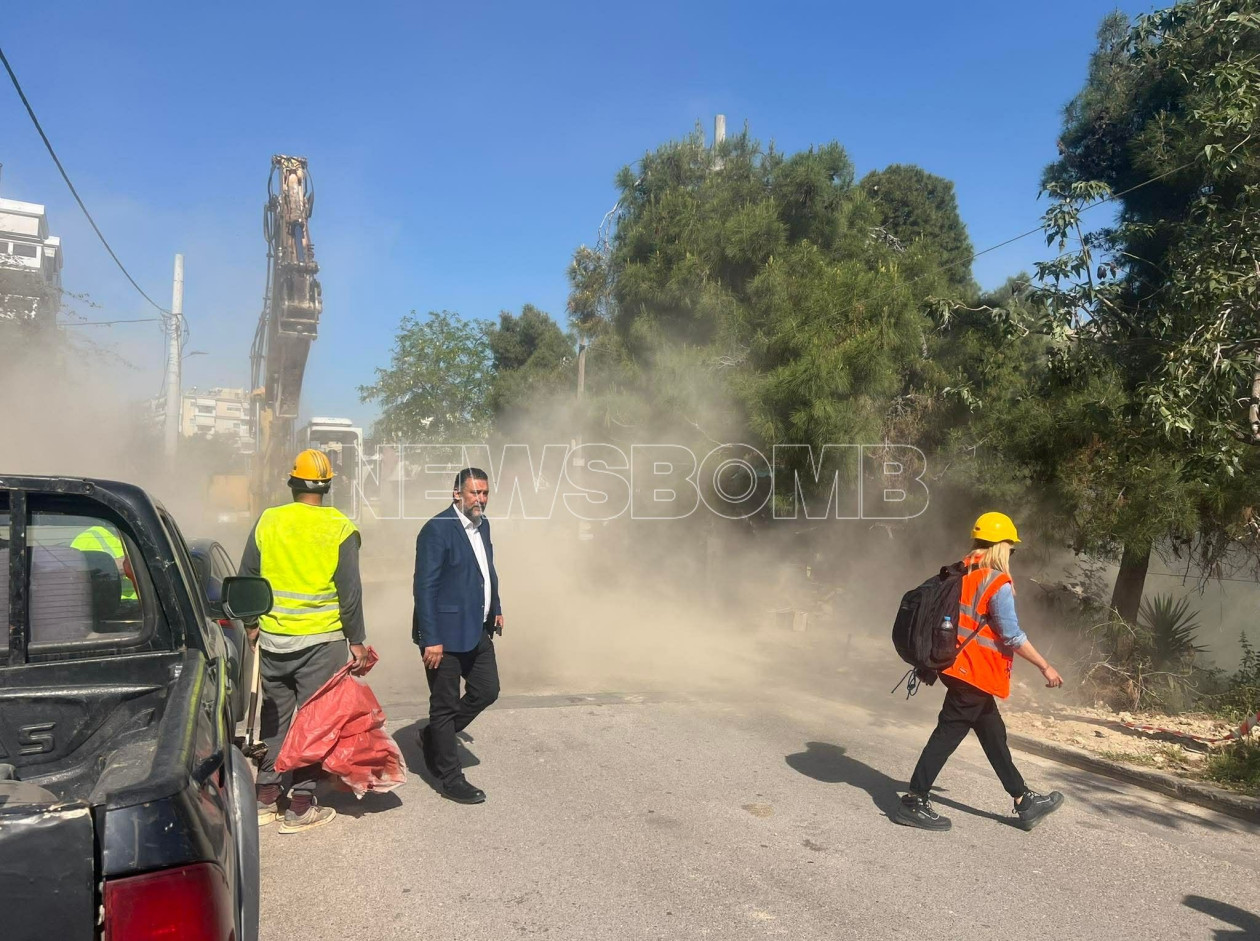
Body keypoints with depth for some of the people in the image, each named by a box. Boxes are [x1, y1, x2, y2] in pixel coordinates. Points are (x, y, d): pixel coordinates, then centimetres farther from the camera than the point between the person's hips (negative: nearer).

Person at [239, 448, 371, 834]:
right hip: (321, 641, -3)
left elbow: (246, 579, 6)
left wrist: (251, 624, 20)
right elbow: (350, 592, -8)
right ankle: (301, 806, 10)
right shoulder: (339, 528, -8)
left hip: (272, 639, 3)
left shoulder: (267, 521, 0)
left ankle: (266, 797, 23)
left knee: (274, 716, 16)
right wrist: (356, 641, -1)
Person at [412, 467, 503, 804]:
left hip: (477, 630, 8)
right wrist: (431, 639, -21)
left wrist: (495, 609, 18)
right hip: (446, 633, -8)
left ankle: (433, 736, 34)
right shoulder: (437, 530, -17)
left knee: (486, 691, 13)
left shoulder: (482, 525, 8)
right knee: (446, 704, 5)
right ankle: (449, 779, 20)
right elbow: (424, 587, -19)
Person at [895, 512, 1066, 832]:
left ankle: (1024, 801, 29)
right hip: (976, 672, -9)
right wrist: (1045, 667, -7)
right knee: (948, 734, -4)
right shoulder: (997, 583, -15)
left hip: (958, 664, 9)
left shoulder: (960, 574, 8)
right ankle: (913, 803, -1)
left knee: (994, 734, 17)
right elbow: (1012, 636, -17)